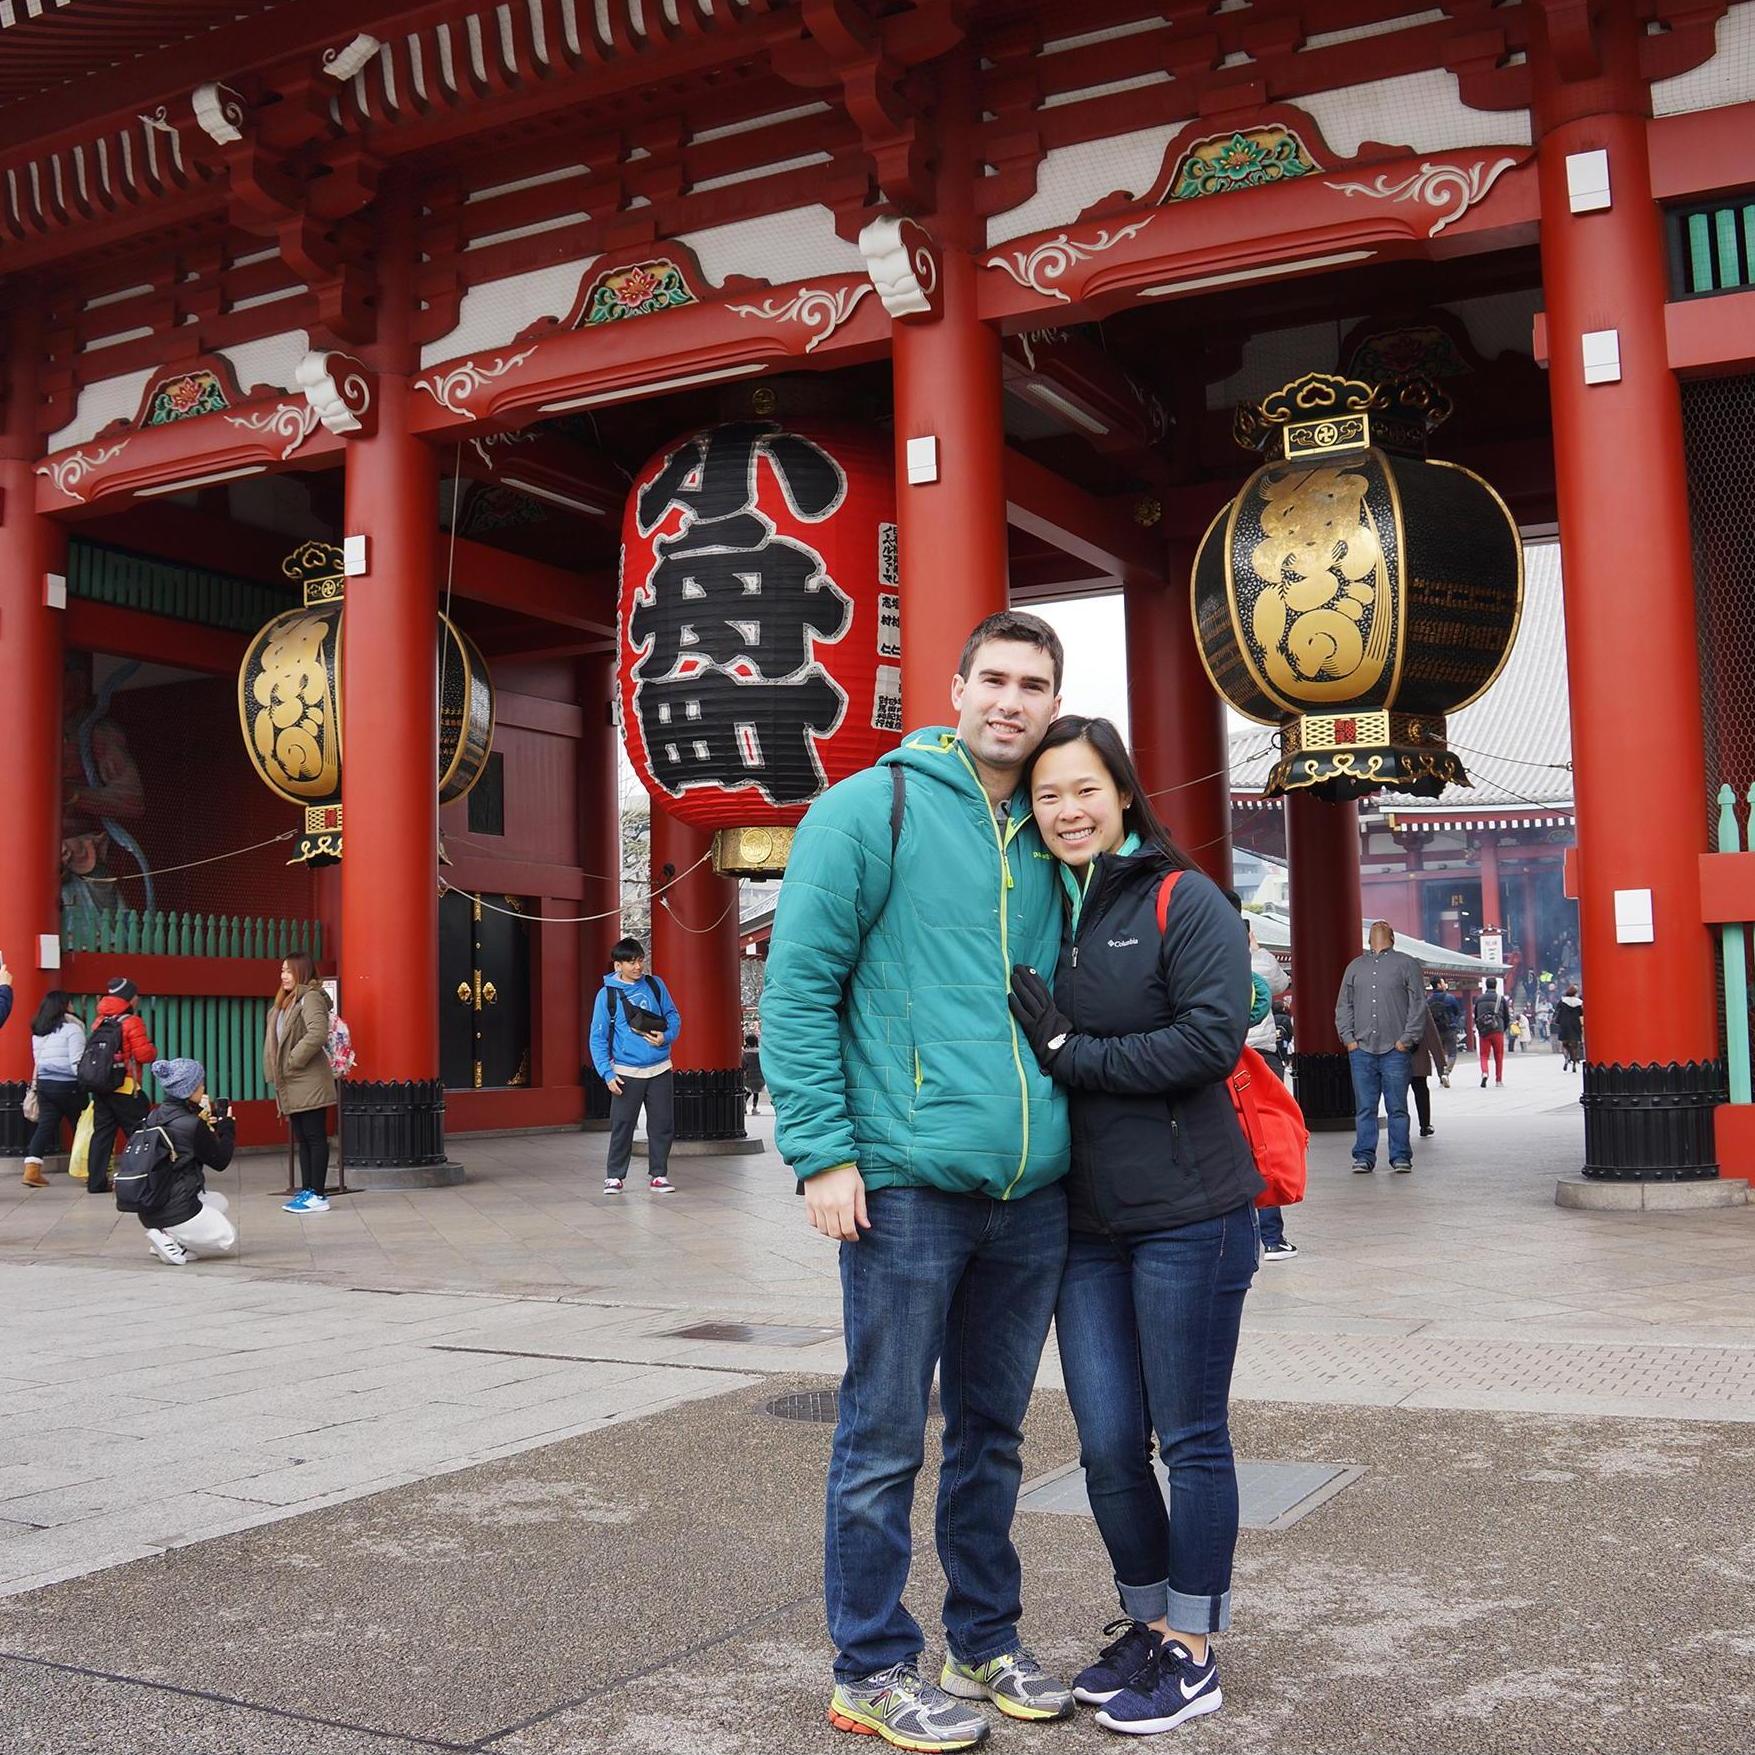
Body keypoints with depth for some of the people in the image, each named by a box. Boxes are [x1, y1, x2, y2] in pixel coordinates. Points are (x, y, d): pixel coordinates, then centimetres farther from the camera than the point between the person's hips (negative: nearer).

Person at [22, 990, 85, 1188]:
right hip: (67, 1085, -6)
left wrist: (35, 1086, 17)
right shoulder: (71, 1028, -9)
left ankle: (32, 1170, -8)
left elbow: (37, 1062, 15)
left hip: (44, 1083, 6)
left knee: (44, 1125, 4)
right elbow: (77, 1063, -15)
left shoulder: (38, 1032, 13)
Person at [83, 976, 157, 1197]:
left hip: (99, 1088, 7)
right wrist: (154, 1051, 5)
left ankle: (96, 1181, 7)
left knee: (101, 1133, 8)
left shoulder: (99, 1023, 11)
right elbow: (143, 1054, -15)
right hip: (126, 1089, -7)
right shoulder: (132, 1022, -10)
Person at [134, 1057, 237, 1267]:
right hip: (176, 1210, -8)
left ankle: (166, 1236, 9)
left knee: (219, 1202, 31)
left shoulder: (155, 1116, 5)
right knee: (228, 1240, 13)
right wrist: (227, 1128, 6)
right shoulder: (192, 1125, -18)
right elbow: (220, 1161, -6)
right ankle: (170, 1242, -7)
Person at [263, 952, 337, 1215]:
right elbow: (276, 1042, 21)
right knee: (302, 1139, 12)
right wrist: (276, 1074, 11)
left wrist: (292, 1062, -19)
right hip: (292, 1086, 9)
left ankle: (317, 1196, -2)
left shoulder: (310, 997, -10)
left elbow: (318, 1034, -26)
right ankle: (308, 1191, 17)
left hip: (309, 1084, -9)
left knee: (315, 1138, -5)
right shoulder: (285, 1002, 18)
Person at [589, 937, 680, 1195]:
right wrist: (607, 1073, -11)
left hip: (660, 1069, 3)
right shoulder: (607, 994, -3)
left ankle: (658, 1174, 17)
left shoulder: (655, 985, 5)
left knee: (663, 1125, 6)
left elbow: (673, 1016, 12)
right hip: (627, 1072, -3)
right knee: (621, 1127, -1)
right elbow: (598, 1037, -2)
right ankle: (614, 1176, 10)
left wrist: (665, 1037, -10)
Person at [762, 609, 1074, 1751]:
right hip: (906, 1183, -6)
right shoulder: (873, 810, -4)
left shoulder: (1050, 842, 13)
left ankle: (987, 1639, 33)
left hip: (1032, 1191, 6)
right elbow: (799, 986, -8)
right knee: (885, 1439, 4)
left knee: (993, 1432, 17)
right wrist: (824, 1151, -13)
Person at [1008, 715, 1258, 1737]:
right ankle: (1147, 1623, 31)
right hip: (1086, 1224, 5)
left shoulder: (1182, 901, -7)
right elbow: (1020, 1055, 17)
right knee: (1108, 1446, 10)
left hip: (1190, 1219, -5)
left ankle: (1192, 1652, 21)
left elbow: (1213, 1036, -19)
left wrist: (1070, 1052, -16)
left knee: (1192, 1440, 7)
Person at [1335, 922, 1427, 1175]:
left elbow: (1418, 1003, 2)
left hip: (1395, 1050, -3)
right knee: (1364, 1108, 3)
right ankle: (1364, 1156, 7)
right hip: (1362, 1049, 3)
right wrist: (1348, 1037, 5)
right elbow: (1343, 1005, 17)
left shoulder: (1406, 963, 8)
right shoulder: (1355, 966, 18)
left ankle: (1400, 1156, 6)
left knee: (1397, 1107, 0)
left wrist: (1407, 1038, -7)